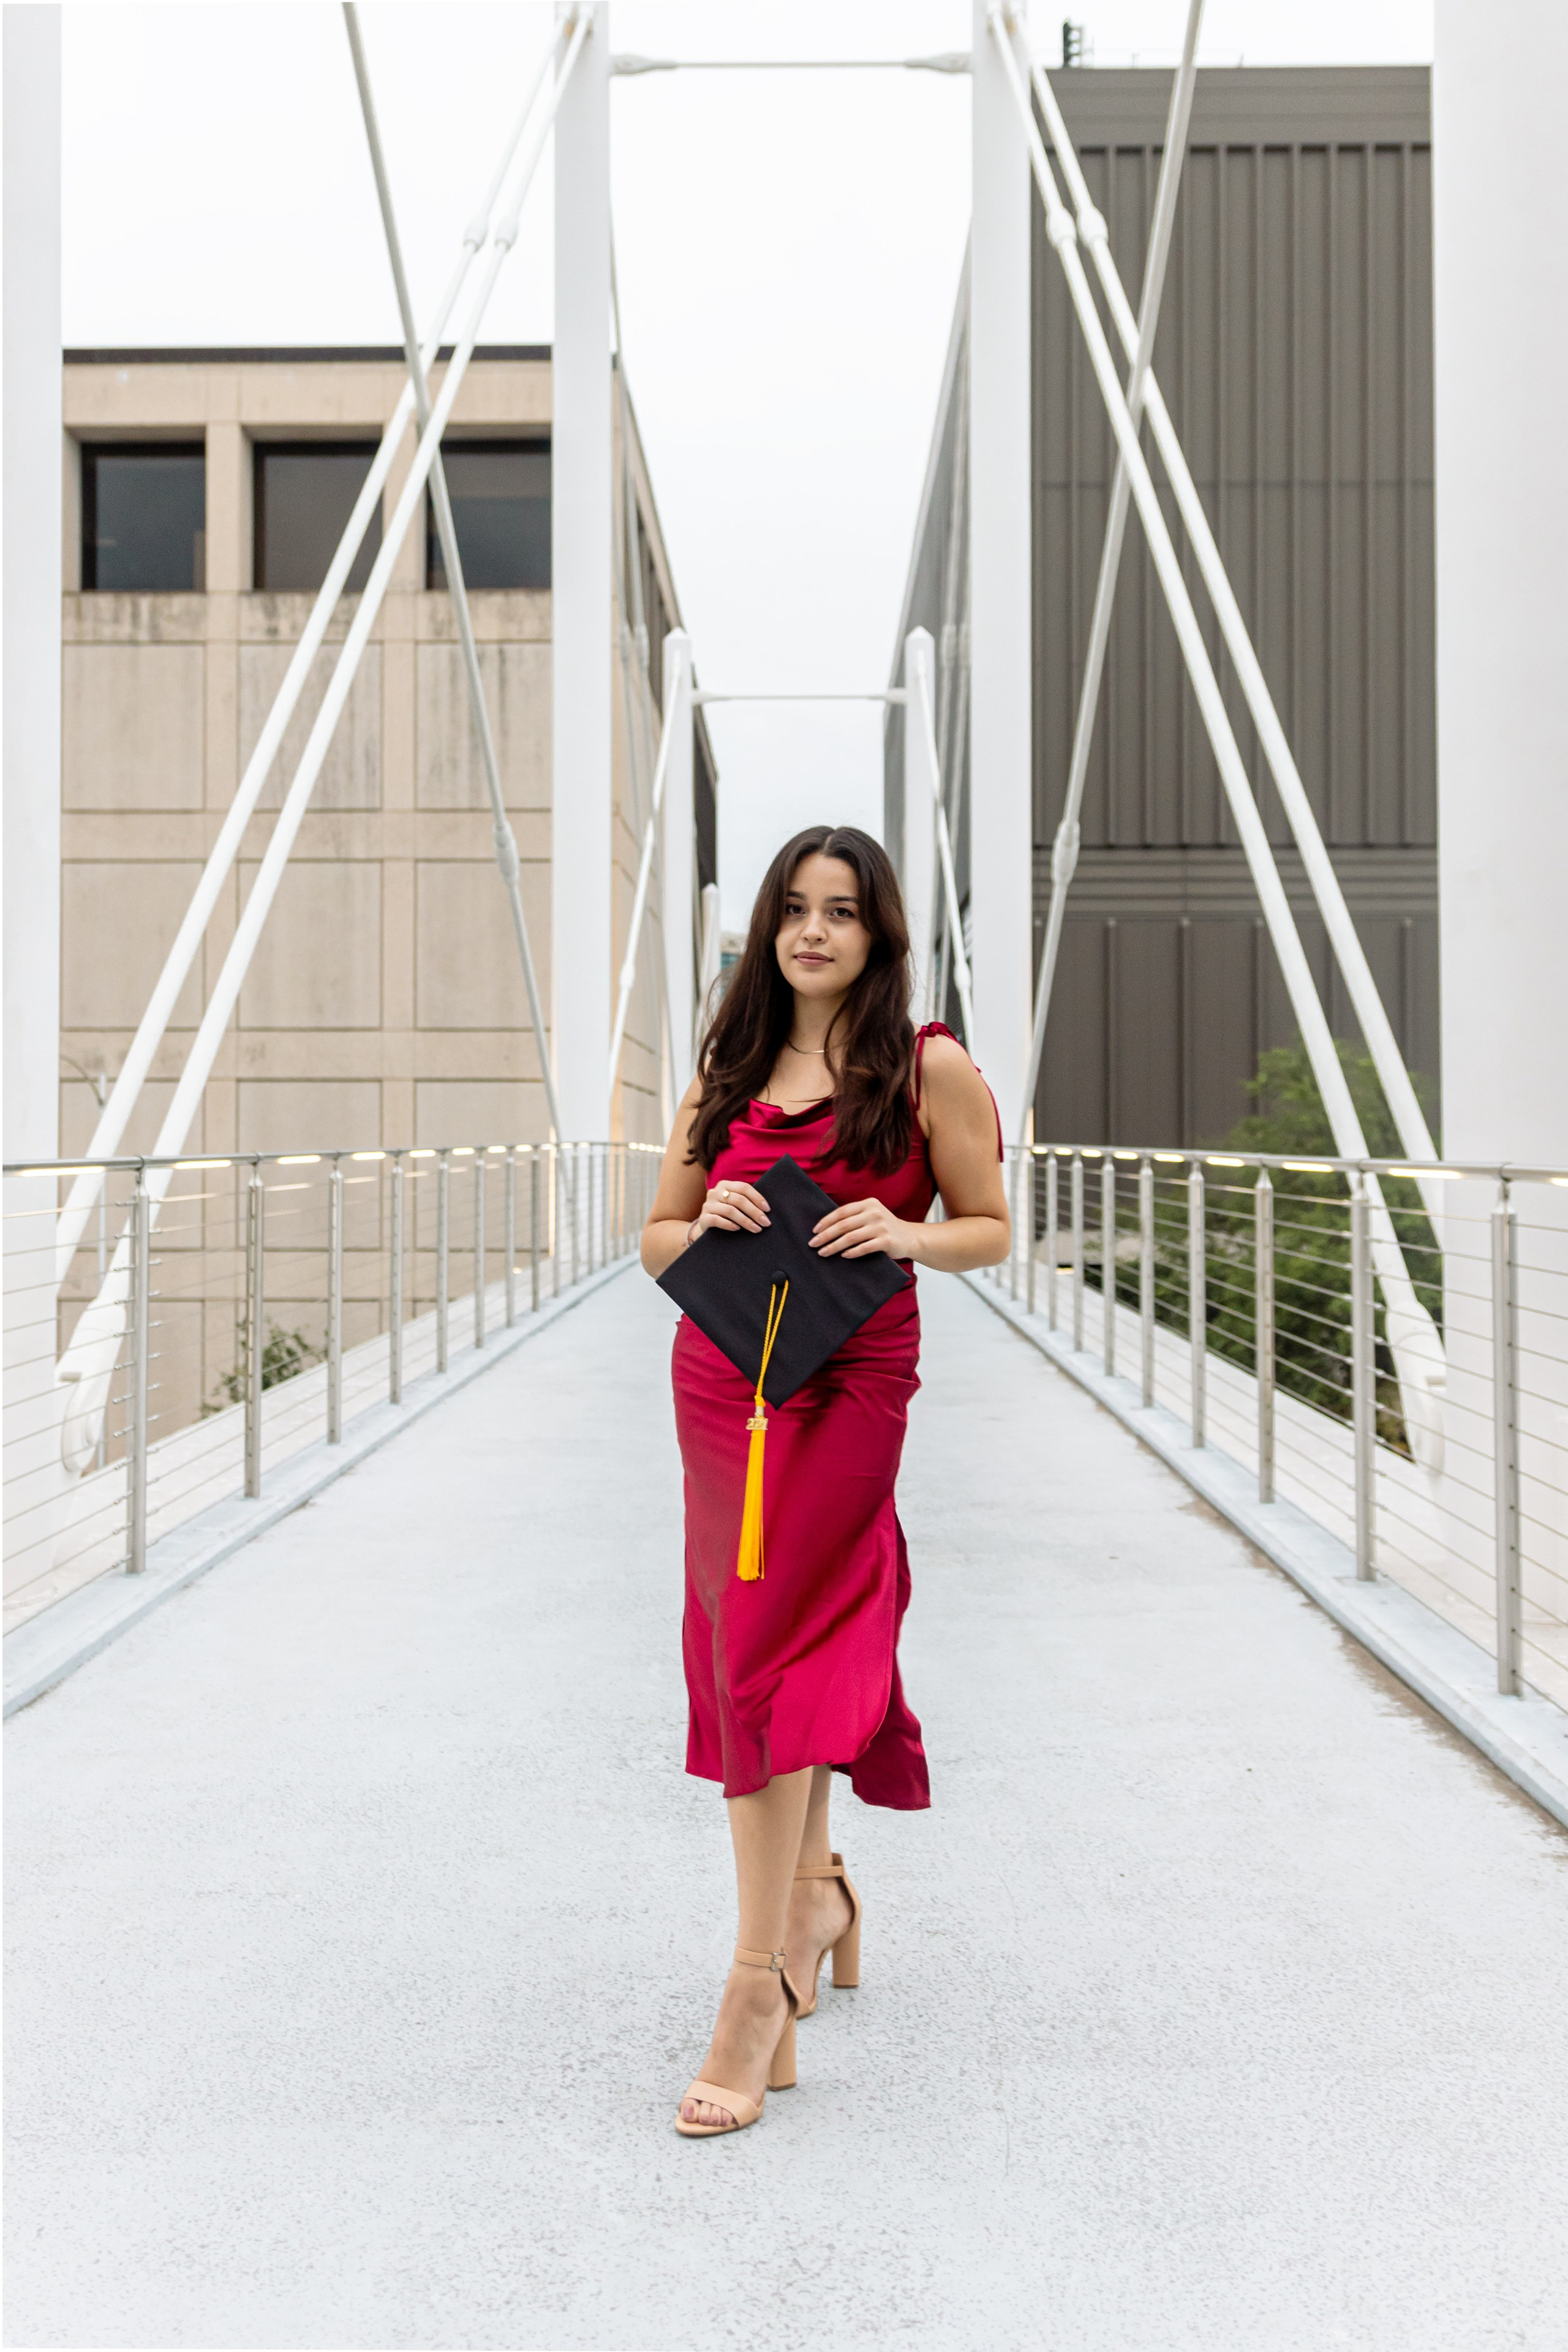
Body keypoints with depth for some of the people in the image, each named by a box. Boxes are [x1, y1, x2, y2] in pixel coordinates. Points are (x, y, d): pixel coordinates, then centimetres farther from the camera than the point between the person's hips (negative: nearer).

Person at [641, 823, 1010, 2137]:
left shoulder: (930, 1068, 1)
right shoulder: (730, 1072, 12)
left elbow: (991, 1229, 5)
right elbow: (656, 1239, 16)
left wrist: (904, 1233, -15)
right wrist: (709, 1225, -7)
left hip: (850, 1380, -5)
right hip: (719, 1373, 5)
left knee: (773, 1652, -11)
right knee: (749, 1645, 10)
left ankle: (761, 1996, -7)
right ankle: (815, 1890, 34)